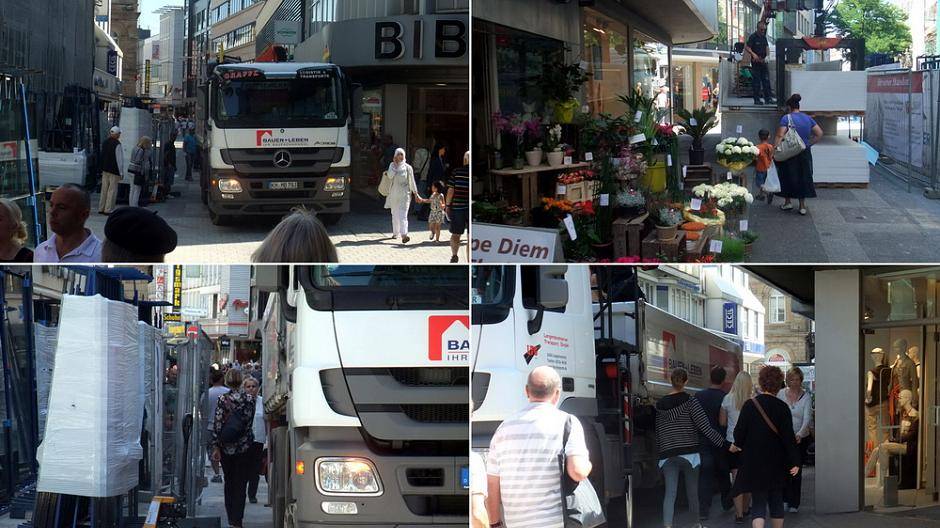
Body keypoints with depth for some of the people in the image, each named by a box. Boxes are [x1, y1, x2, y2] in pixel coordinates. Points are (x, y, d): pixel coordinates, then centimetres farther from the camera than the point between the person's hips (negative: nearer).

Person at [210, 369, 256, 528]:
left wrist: (215, 446, -5)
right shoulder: (249, 399, -6)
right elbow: (249, 421, 2)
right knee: (240, 484, 4)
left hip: (226, 447, 0)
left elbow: (217, 424, -10)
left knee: (229, 483, 16)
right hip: (244, 446, 0)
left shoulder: (222, 399, -9)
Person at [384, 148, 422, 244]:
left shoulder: (408, 168, 1)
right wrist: (395, 165, -11)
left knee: (403, 214, -15)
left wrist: (415, 193, 6)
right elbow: (390, 175, -13)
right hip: (394, 194, 3)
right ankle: (395, 233, 32)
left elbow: (412, 181, 6)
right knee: (395, 214, 15)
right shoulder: (392, 165, 5)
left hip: (404, 194, -3)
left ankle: (404, 235, -26)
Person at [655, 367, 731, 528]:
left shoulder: (660, 405, 8)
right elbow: (705, 427, -12)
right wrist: (724, 444, -10)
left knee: (670, 493, -4)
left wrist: (659, 452, 25)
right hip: (689, 453, -3)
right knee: (692, 491, 11)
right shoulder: (689, 402, -5)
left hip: (667, 454, 3)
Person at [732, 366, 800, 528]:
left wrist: (738, 445, 19)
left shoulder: (749, 405, -8)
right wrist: (794, 462, -5)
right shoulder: (782, 408, -7)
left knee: (758, 502, 0)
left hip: (754, 462, -1)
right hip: (776, 463, 1)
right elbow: (788, 437, -9)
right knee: (776, 501, 16)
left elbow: (739, 432, -3)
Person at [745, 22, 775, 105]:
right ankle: (757, 99, 3)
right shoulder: (753, 37, -7)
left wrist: (766, 56, 4)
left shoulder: (764, 37, 13)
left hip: (763, 61, 6)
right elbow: (747, 48, -13)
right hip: (756, 61, -6)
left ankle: (768, 98, 6)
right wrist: (753, 54, -29)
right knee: (757, 81, -2)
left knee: (766, 80, 4)